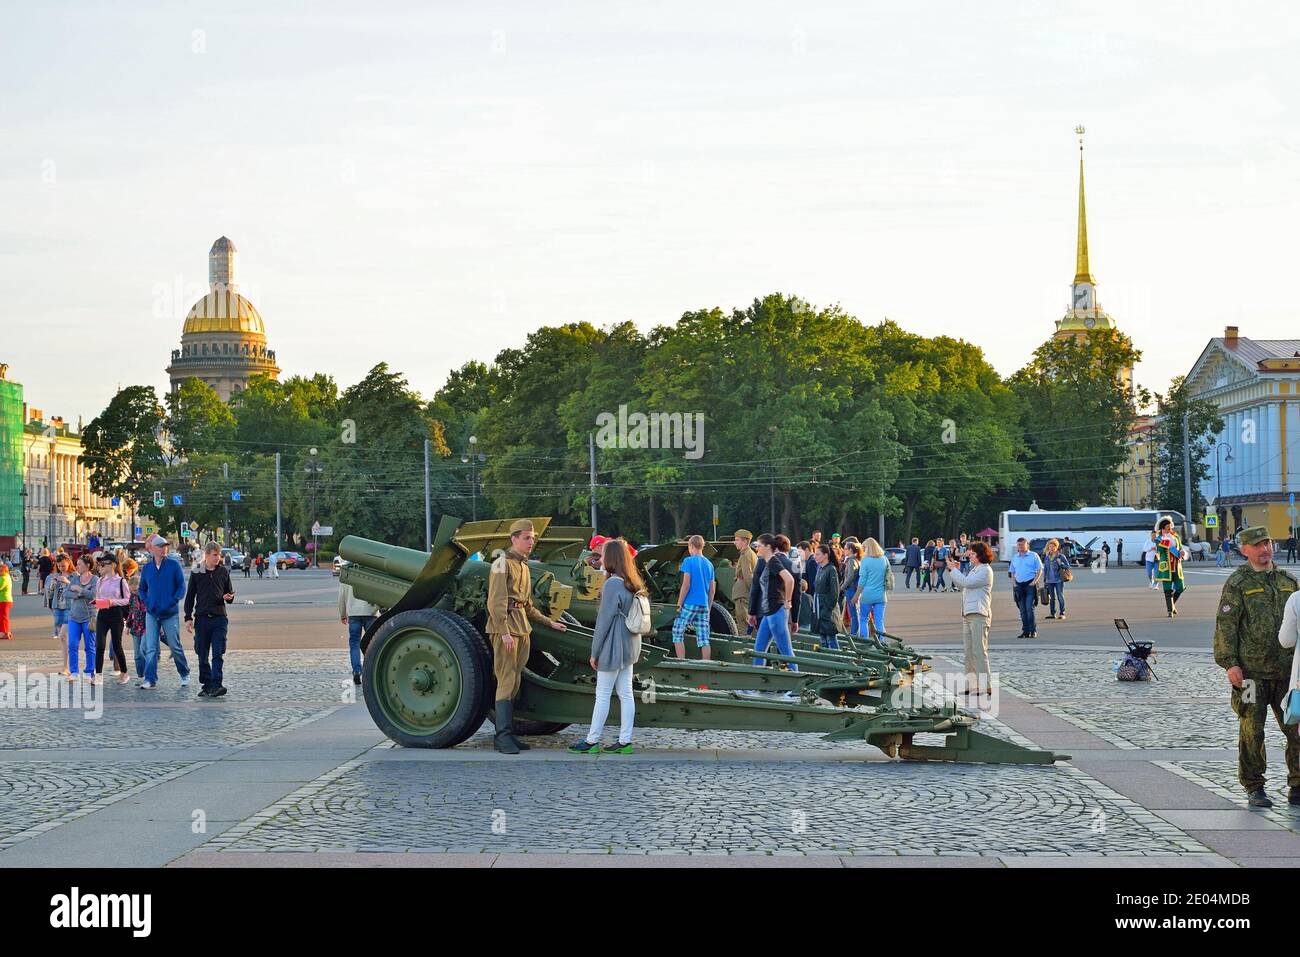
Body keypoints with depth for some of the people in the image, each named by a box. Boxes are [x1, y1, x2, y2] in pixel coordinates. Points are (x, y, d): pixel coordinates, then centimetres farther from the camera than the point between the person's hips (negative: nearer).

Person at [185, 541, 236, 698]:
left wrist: (229, 597, -9)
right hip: (201, 618, 1)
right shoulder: (196, 573, 3)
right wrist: (188, 618, 1)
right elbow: (190, 596, 7)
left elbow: (230, 593, 15)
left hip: (220, 619, -1)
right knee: (202, 655, 6)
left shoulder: (224, 571, 6)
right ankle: (206, 685, 15)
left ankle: (216, 685, -15)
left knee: (218, 654, -10)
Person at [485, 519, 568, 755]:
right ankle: (504, 736, -13)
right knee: (507, 681, -12)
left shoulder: (524, 567, 20)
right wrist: (504, 631, -23)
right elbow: (496, 602, -15)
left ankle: (505, 735, 11)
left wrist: (550, 623, 24)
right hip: (505, 627, -9)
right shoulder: (503, 564, -7)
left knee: (514, 683, 7)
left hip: (523, 629, 9)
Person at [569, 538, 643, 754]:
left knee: (602, 695, -1)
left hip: (613, 647, -8)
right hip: (629, 647, 8)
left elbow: (604, 620, -16)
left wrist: (595, 652, -10)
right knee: (625, 694, 8)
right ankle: (625, 741, 10)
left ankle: (592, 741, 6)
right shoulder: (632, 584, 9)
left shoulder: (612, 584, -18)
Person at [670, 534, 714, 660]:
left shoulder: (688, 561, -6)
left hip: (690, 603, -6)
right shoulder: (709, 564, 12)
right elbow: (712, 590, 13)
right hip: (704, 605, 6)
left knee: (677, 633, 3)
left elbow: (686, 584, -13)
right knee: (703, 639, 5)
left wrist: (679, 604, -8)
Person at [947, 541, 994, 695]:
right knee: (969, 652, 10)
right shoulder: (974, 570, 21)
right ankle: (971, 684, 14)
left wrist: (953, 569, -8)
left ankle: (985, 686, -10)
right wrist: (954, 570, 12)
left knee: (979, 652, -11)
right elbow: (961, 585, 23)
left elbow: (966, 582, -17)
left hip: (979, 614, -10)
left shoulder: (985, 570, -9)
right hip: (967, 614, 10)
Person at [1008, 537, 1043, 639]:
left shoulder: (1033, 556, 2)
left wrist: (1034, 582, -11)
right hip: (1019, 585, 5)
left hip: (1030, 584, -5)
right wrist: (1014, 583, 5)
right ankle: (1025, 631, 9)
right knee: (1022, 609, 4)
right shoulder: (1015, 557, 16)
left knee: (1029, 608, -12)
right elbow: (1012, 572, 20)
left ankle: (1033, 630, -7)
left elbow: (1039, 570, 1)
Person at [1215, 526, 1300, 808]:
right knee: (1252, 731, 0)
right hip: (1251, 671, -4)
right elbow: (1225, 625, -6)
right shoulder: (1237, 584, -2)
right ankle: (1254, 789, 9)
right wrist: (1229, 663, -13)